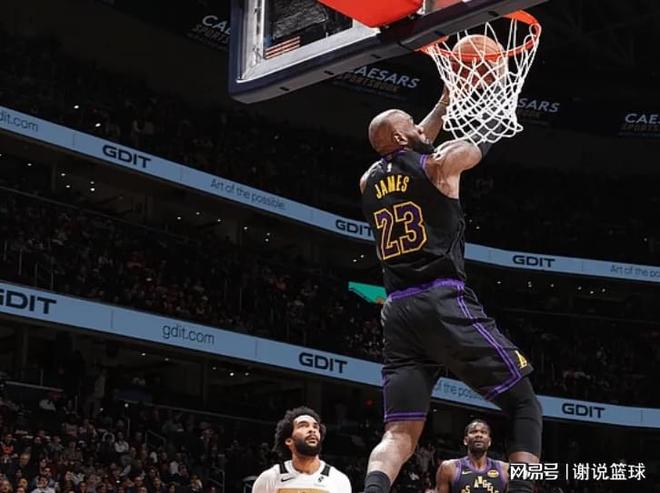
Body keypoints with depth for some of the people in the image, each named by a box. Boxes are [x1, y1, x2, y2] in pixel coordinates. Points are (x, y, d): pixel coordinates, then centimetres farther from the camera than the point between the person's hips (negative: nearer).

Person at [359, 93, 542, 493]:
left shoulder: (369, 180, 19)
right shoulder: (439, 163, 2)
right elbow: (482, 140, 21)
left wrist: (445, 101, 44)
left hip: (399, 311, 5)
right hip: (445, 302, -5)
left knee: (400, 434, 0)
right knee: (524, 402, 6)